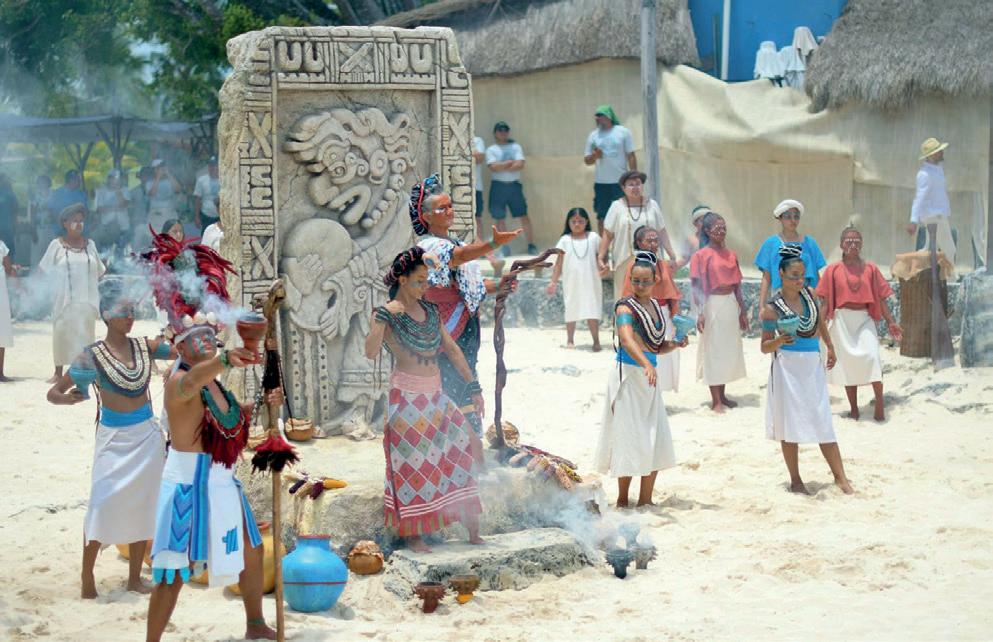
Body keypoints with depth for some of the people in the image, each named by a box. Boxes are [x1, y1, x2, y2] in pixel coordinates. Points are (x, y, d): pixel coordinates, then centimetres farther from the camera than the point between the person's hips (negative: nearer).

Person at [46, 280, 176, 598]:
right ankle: (87, 578, 2)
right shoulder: (93, 355, -9)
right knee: (103, 504, -9)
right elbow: (53, 393, -8)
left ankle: (134, 577, 18)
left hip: (147, 434, 4)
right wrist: (68, 398, -30)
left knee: (142, 505, 8)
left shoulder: (145, 346, 2)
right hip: (114, 437, -4)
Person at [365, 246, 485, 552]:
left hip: (435, 397, 7)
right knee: (412, 467, -2)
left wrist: (473, 387, 15)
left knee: (466, 450, 3)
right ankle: (413, 535, 7)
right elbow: (371, 352, -25)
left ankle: (473, 531, 9)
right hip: (407, 398, -7)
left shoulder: (430, 310, 11)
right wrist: (383, 317, -31)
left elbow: (452, 349, 17)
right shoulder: (387, 315, -8)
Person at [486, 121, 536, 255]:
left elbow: (520, 165, -5)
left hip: (514, 185, 1)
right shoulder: (491, 150, 4)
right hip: (498, 186, -1)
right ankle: (503, 247, 9)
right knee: (500, 218, 2)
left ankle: (531, 245, 2)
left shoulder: (515, 146, 10)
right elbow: (493, 167, -11)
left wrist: (502, 167, -8)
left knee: (523, 216, -2)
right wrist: (510, 163, -8)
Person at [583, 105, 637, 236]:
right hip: (601, 182, 2)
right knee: (602, 217, 3)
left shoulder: (623, 132, 1)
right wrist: (594, 156, -13)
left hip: (620, 182, -2)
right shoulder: (593, 136, 7)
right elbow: (587, 160, 10)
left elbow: (631, 156, 2)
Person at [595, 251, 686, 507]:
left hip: (649, 379, 7)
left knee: (655, 441, 6)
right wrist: (647, 364, -45)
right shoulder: (626, 308, -12)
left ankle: (645, 499, 14)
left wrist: (675, 345, 1)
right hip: (628, 376, -7)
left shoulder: (655, 306, 12)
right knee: (629, 438, -4)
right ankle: (622, 500, 7)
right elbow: (627, 340, -31)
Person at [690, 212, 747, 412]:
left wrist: (742, 311, 14)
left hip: (731, 304, 6)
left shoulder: (730, 254, 9)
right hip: (713, 304, -6)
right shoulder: (702, 255, -8)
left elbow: (736, 285, 14)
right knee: (713, 350, -1)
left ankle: (722, 395, 23)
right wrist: (701, 312, -20)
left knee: (729, 349, 11)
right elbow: (696, 286, -12)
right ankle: (716, 400, 4)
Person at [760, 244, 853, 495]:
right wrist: (779, 341, -31)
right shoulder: (772, 307, -13)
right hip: (788, 368, -4)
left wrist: (830, 347, 28)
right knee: (790, 426, 3)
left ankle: (840, 476, 10)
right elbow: (765, 347, -11)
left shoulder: (809, 293, 1)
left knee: (824, 423, 5)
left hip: (813, 366, 4)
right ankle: (795, 480, 13)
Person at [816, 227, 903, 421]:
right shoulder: (833, 270, 2)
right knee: (848, 361, 5)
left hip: (864, 319, 0)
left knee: (871, 356, -17)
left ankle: (879, 404, -10)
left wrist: (891, 322, 2)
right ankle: (853, 408, 13)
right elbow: (825, 300, 2)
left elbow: (881, 298, 6)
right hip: (842, 320, 0)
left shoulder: (870, 268, 4)